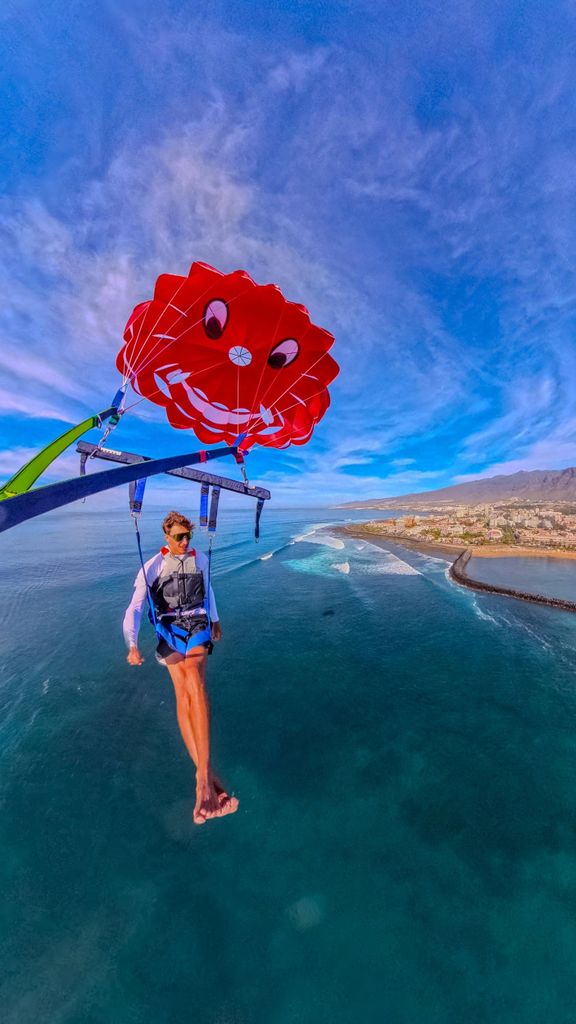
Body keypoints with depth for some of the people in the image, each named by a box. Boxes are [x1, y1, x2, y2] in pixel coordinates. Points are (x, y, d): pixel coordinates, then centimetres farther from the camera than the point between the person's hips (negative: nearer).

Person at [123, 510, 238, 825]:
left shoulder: (200, 559, 5)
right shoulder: (152, 566, -4)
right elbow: (134, 608, -6)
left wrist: (215, 620, 29)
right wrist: (132, 645, -21)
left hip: (197, 626, 1)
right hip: (169, 631, 0)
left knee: (194, 684, -25)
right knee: (183, 693, -18)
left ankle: (203, 775, -28)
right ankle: (208, 777, -18)